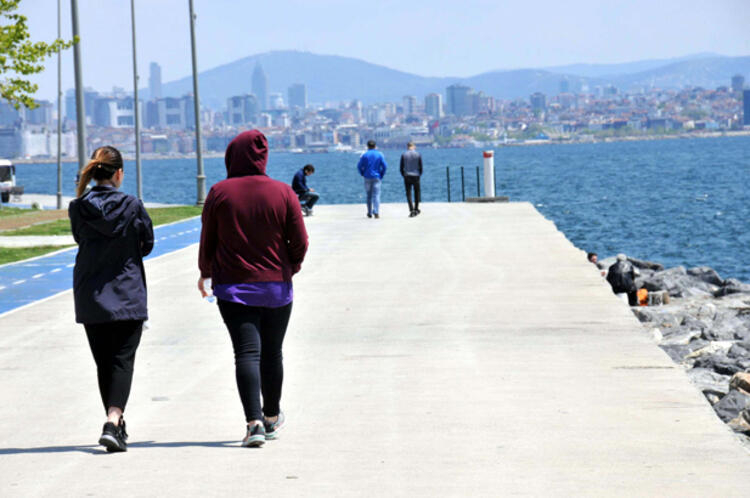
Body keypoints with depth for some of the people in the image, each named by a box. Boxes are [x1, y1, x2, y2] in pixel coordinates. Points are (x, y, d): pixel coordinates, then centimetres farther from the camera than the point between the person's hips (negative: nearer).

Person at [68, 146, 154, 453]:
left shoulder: (78, 209, -4)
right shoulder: (132, 207, -10)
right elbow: (147, 244, 2)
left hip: (89, 298, 3)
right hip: (127, 295, -3)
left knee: (103, 362, 14)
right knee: (122, 360, -1)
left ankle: (116, 425, 23)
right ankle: (113, 422, -19)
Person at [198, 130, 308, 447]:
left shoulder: (219, 193, -5)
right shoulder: (283, 193, -4)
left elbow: (207, 240, 2)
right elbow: (299, 242, -2)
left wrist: (205, 273, 20)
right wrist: (290, 267, 19)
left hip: (233, 287, -1)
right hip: (276, 287, 2)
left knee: (247, 353, -7)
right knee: (271, 353, 16)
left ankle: (254, 421, -23)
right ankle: (271, 418, 31)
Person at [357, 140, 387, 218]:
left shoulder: (365, 155, -2)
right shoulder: (379, 155, 0)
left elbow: (359, 166, -3)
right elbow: (384, 166, -4)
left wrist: (362, 173, 12)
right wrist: (381, 175, 8)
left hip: (367, 177, 0)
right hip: (376, 177, 0)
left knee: (369, 195, 12)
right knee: (376, 195, -4)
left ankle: (369, 213, 16)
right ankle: (376, 212, -20)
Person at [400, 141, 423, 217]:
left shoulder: (404, 155, -1)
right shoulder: (418, 155, -2)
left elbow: (401, 167, 0)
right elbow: (420, 167, 0)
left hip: (407, 177, 0)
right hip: (416, 176, 0)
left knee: (408, 194, 0)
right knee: (416, 193, 16)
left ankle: (411, 210, -13)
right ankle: (416, 209, 23)